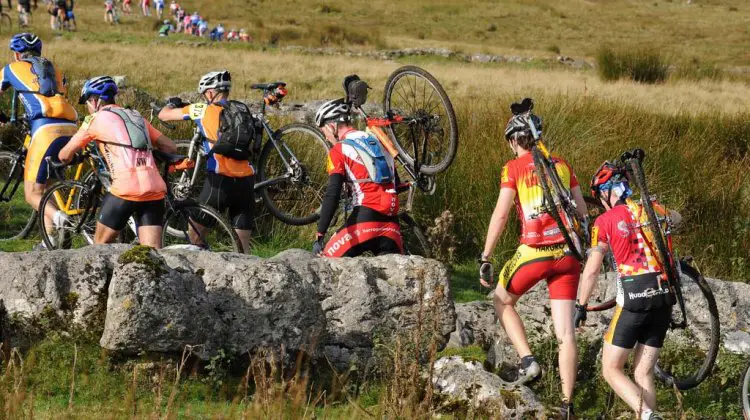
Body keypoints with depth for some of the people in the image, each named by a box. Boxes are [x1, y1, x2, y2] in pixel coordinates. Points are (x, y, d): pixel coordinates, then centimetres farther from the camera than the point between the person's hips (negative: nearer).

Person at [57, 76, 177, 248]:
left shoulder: (97, 118, 9)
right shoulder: (137, 116, 25)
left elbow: (64, 155, 14)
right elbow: (171, 147, 21)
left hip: (126, 189, -5)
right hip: (155, 190, 5)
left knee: (101, 244, 16)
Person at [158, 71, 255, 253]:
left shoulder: (204, 110, 3)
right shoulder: (243, 110, 14)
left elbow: (164, 115, 11)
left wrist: (173, 104, 36)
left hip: (220, 179, -4)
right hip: (246, 181, 4)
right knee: (243, 245, 8)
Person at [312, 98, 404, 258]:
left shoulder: (339, 150, -1)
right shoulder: (377, 141, 20)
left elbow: (332, 195, -12)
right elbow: (396, 183, 26)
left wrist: (320, 236, -17)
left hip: (365, 220, -6)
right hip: (391, 224, 6)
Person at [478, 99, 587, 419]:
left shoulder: (513, 168, 0)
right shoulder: (561, 165, 12)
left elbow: (501, 214, -8)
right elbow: (582, 212, 12)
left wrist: (485, 258, -5)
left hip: (534, 251, -4)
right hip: (567, 253, 4)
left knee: (502, 300, 24)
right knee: (565, 331, 4)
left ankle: (528, 360, 9)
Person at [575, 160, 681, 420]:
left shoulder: (605, 221, -1)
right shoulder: (653, 210, 12)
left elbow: (591, 271, -2)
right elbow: (676, 219, 38)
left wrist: (581, 307, 9)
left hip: (633, 299, -5)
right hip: (664, 297, 5)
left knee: (611, 370, 3)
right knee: (643, 374, 11)